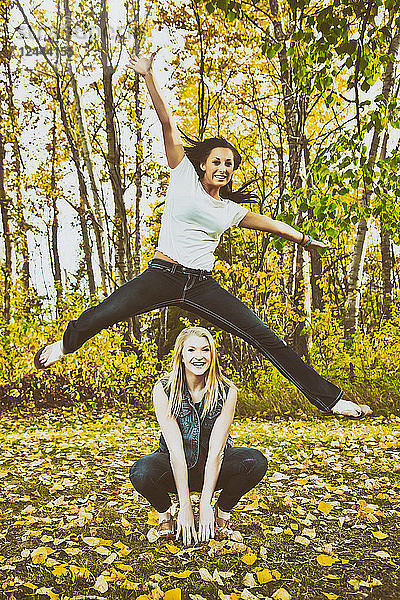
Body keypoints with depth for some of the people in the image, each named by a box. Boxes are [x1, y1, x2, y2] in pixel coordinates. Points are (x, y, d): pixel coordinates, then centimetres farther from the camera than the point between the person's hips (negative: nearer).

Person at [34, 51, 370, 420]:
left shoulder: (230, 210, 15)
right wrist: (149, 77, -3)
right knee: (102, 315, -19)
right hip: (162, 275, -3)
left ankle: (329, 398, 3)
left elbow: (269, 223, 31)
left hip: (202, 286, 3)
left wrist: (305, 240, 42)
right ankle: (67, 342, 20)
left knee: (265, 338, -5)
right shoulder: (184, 176, 6)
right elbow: (167, 123, 0)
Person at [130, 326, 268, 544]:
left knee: (256, 461, -28)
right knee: (141, 472, -33)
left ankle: (222, 511, 0)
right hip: (176, 469, -1)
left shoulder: (226, 391, -17)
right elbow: (176, 450, -23)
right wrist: (185, 507, -25)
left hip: (213, 469, 1)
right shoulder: (164, 390, -19)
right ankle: (165, 513, 1)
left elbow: (215, 450, -20)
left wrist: (205, 504, -25)